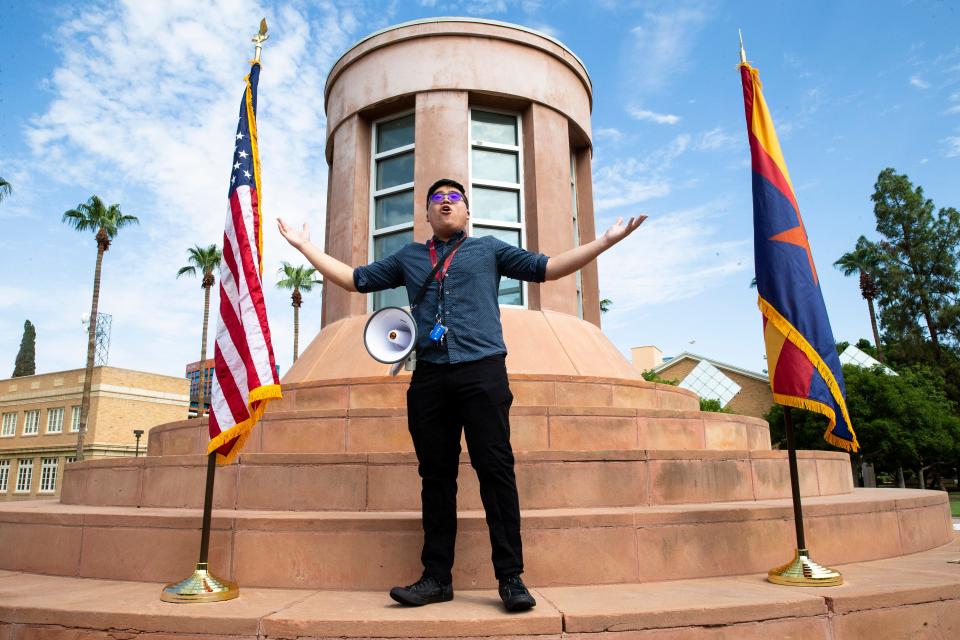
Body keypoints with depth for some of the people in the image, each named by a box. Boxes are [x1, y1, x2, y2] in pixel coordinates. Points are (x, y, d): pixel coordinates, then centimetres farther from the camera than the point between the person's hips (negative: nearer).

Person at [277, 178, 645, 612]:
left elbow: (545, 268, 12)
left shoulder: (489, 249, 18)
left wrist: (605, 241, 7)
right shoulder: (408, 257, 24)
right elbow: (356, 279, 26)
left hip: (482, 371, -2)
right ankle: (436, 577, 13)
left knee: (496, 470, -7)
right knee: (435, 475, 5)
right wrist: (306, 247, 28)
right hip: (429, 377, 3)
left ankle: (510, 577, 0)